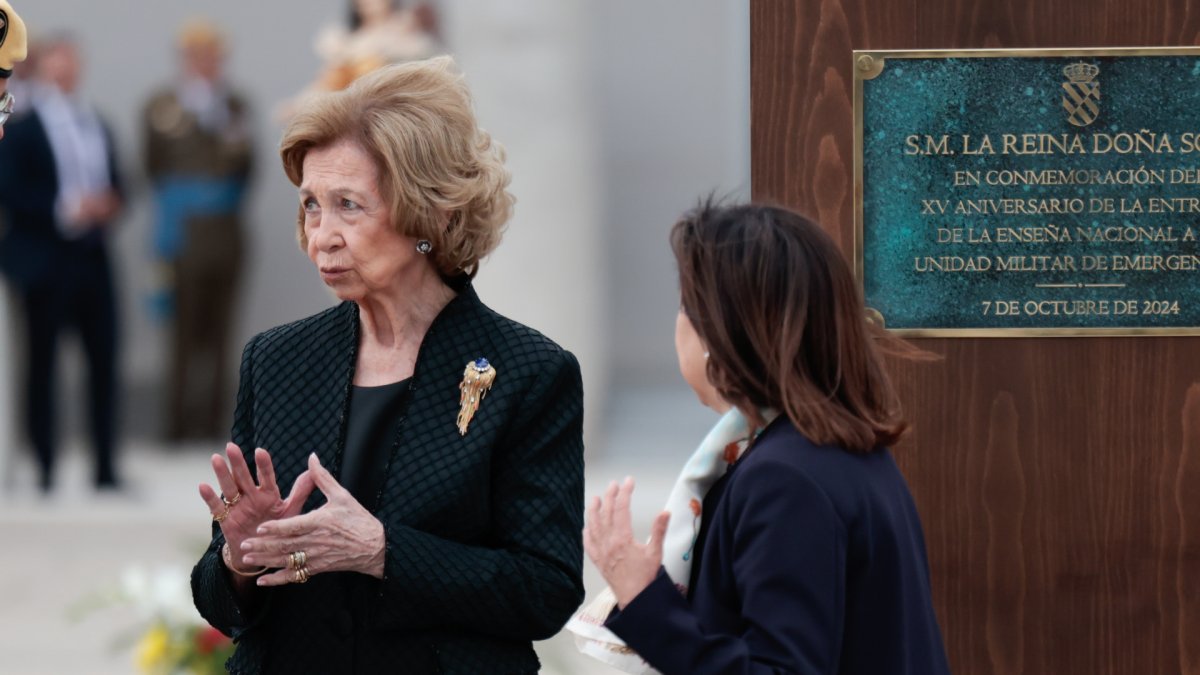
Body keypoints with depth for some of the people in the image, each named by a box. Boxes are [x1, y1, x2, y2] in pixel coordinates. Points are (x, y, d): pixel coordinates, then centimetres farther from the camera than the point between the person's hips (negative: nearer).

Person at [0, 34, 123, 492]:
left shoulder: (97, 125, 14)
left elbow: (114, 184, 19)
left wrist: (107, 206, -3)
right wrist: (63, 210, -18)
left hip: (93, 257, 5)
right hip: (44, 260, -5)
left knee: (104, 359, 2)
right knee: (42, 361, 2)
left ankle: (105, 464, 8)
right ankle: (46, 467, 8)